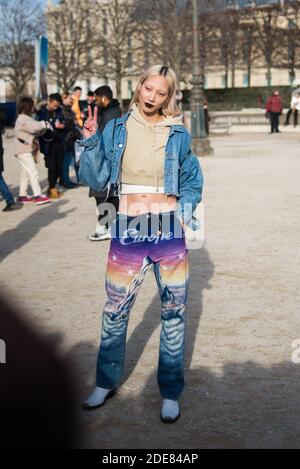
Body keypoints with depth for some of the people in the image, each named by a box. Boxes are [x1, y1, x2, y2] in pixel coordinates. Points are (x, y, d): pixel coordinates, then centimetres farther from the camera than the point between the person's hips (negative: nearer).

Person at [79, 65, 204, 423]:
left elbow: (192, 183, 9)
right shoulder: (116, 130, 2)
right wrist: (91, 143, -14)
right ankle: (106, 383, 30)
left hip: (169, 232, 0)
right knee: (114, 311, 9)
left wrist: (185, 212, -9)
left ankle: (171, 393, 23)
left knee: (173, 312, 7)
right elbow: (97, 181, -1)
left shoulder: (178, 135, 1)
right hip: (128, 232, 1)